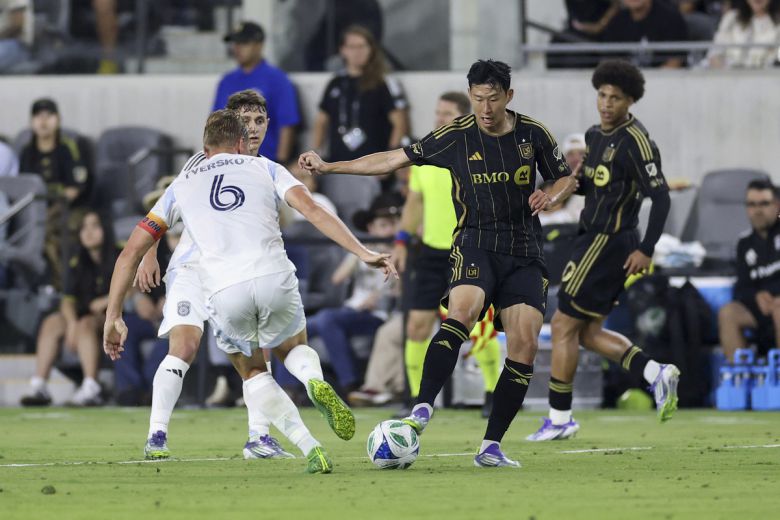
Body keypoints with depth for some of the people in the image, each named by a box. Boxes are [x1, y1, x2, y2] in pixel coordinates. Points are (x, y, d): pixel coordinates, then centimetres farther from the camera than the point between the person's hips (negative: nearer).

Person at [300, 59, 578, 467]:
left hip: (524, 254, 3)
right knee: (462, 311, -32)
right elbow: (394, 160, 4)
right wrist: (329, 166, 1)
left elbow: (567, 179, 16)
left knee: (525, 347, -8)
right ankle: (422, 410, -40)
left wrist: (551, 197, -8)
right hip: (475, 246, -2)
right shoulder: (456, 136, -1)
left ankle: (491, 447, -1)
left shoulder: (533, 134, 3)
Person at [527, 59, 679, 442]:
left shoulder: (635, 141, -16)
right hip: (595, 238, 10)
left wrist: (646, 250, -22)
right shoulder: (595, 135, 12)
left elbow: (660, 196, -19)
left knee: (564, 325, -3)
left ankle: (559, 417, 4)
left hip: (606, 244, -10)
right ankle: (657, 375, 8)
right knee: (588, 333, 11)